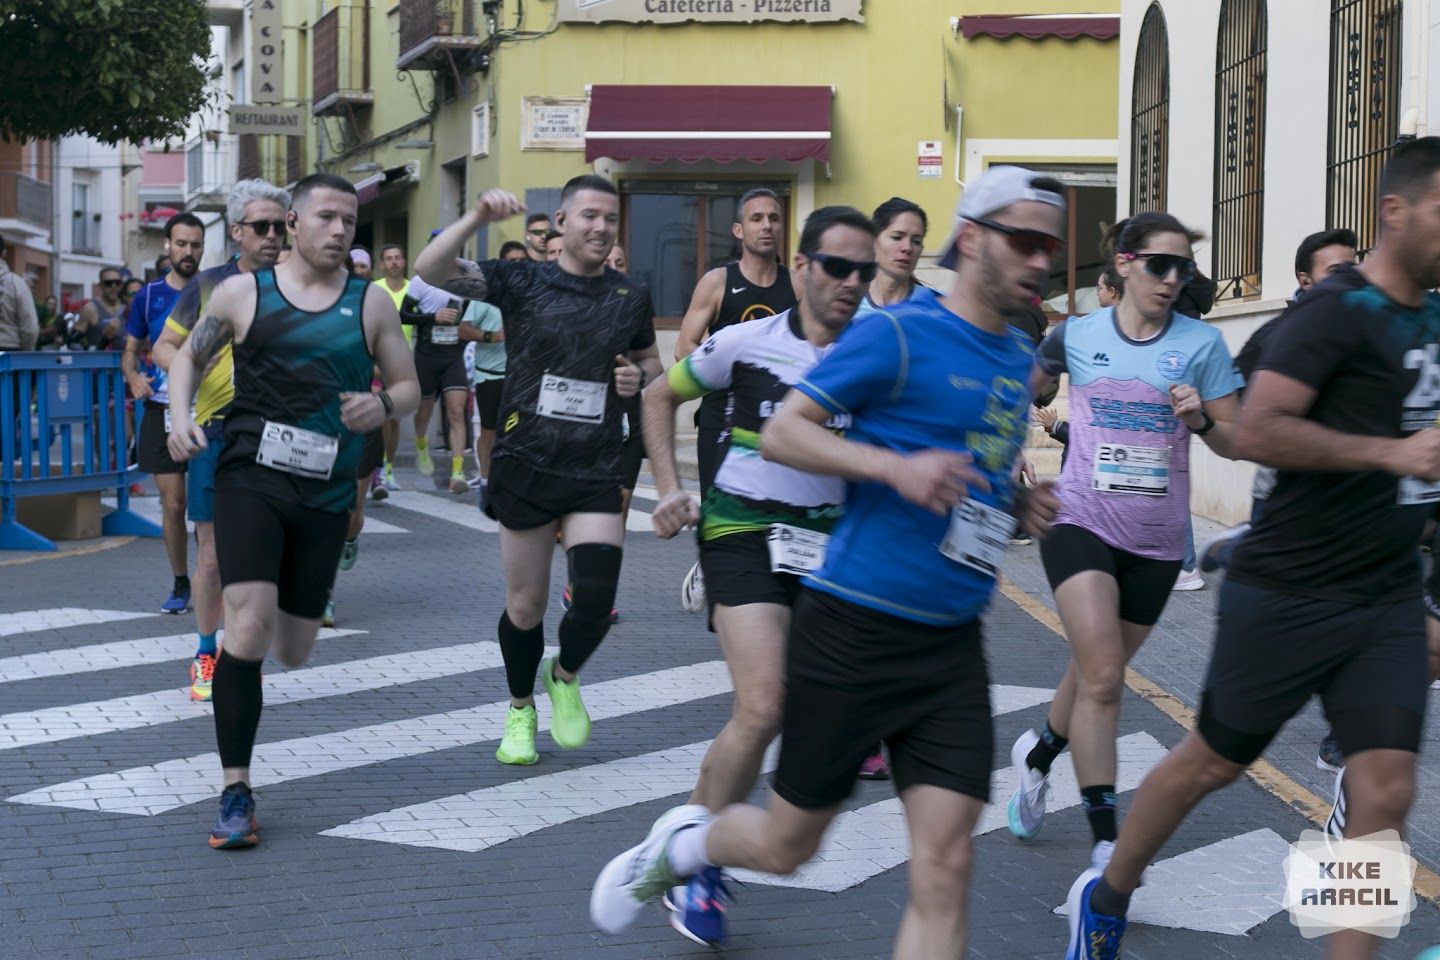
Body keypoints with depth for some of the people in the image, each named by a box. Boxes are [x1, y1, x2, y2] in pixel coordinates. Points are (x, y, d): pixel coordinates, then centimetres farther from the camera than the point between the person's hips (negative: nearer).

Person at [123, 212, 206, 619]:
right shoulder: (149, 296, 5)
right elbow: (131, 351, 13)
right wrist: (133, 377, -8)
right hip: (162, 413, 2)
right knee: (173, 505, 3)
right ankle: (180, 584, 17)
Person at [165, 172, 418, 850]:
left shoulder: (371, 303, 6)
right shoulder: (242, 293, 3)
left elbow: (408, 386, 11)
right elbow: (188, 358, 15)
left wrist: (383, 406, -12)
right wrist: (179, 416, -3)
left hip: (325, 493, 2)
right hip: (250, 479, -2)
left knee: (293, 653, 10)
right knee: (248, 628, -20)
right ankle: (236, 793, -10)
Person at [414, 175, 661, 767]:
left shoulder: (630, 298, 7)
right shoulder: (522, 281, -2)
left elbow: (651, 360, 22)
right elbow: (430, 270, -12)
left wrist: (639, 377, -1)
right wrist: (478, 218, -25)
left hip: (595, 473, 2)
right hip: (525, 467, -1)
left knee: (596, 600, -12)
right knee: (525, 605, 7)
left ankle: (564, 679, 21)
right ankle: (520, 709, 32)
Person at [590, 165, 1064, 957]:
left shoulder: (1017, 356, 12)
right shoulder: (897, 335, -10)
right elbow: (781, 432, -12)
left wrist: (1021, 502, 8)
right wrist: (896, 467, -24)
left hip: (951, 646, 6)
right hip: (854, 628, -5)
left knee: (943, 870, -5)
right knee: (785, 846, 9)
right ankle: (680, 845, 41)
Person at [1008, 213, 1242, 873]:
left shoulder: (1202, 343, -2)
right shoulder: (1076, 335, -1)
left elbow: (1234, 444, 1)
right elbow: (1022, 387, 19)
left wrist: (1201, 419, -18)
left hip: (1156, 540, 2)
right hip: (1080, 523, -2)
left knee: (1098, 673, 16)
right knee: (1102, 676, -17)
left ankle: (1038, 754, 46)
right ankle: (1105, 842, -13)